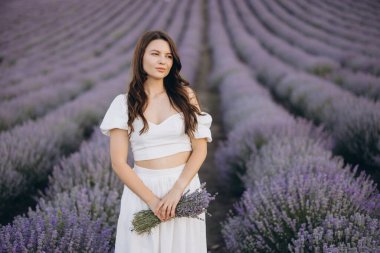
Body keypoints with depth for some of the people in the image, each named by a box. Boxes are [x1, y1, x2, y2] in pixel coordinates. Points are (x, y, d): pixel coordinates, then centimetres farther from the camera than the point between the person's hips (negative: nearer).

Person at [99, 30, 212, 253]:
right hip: (142, 190, 0)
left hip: (185, 187, 1)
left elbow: (200, 149, -2)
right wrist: (152, 200, -14)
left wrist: (176, 190, -14)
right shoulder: (124, 103, -1)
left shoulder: (185, 94, 1)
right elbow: (119, 163, -5)